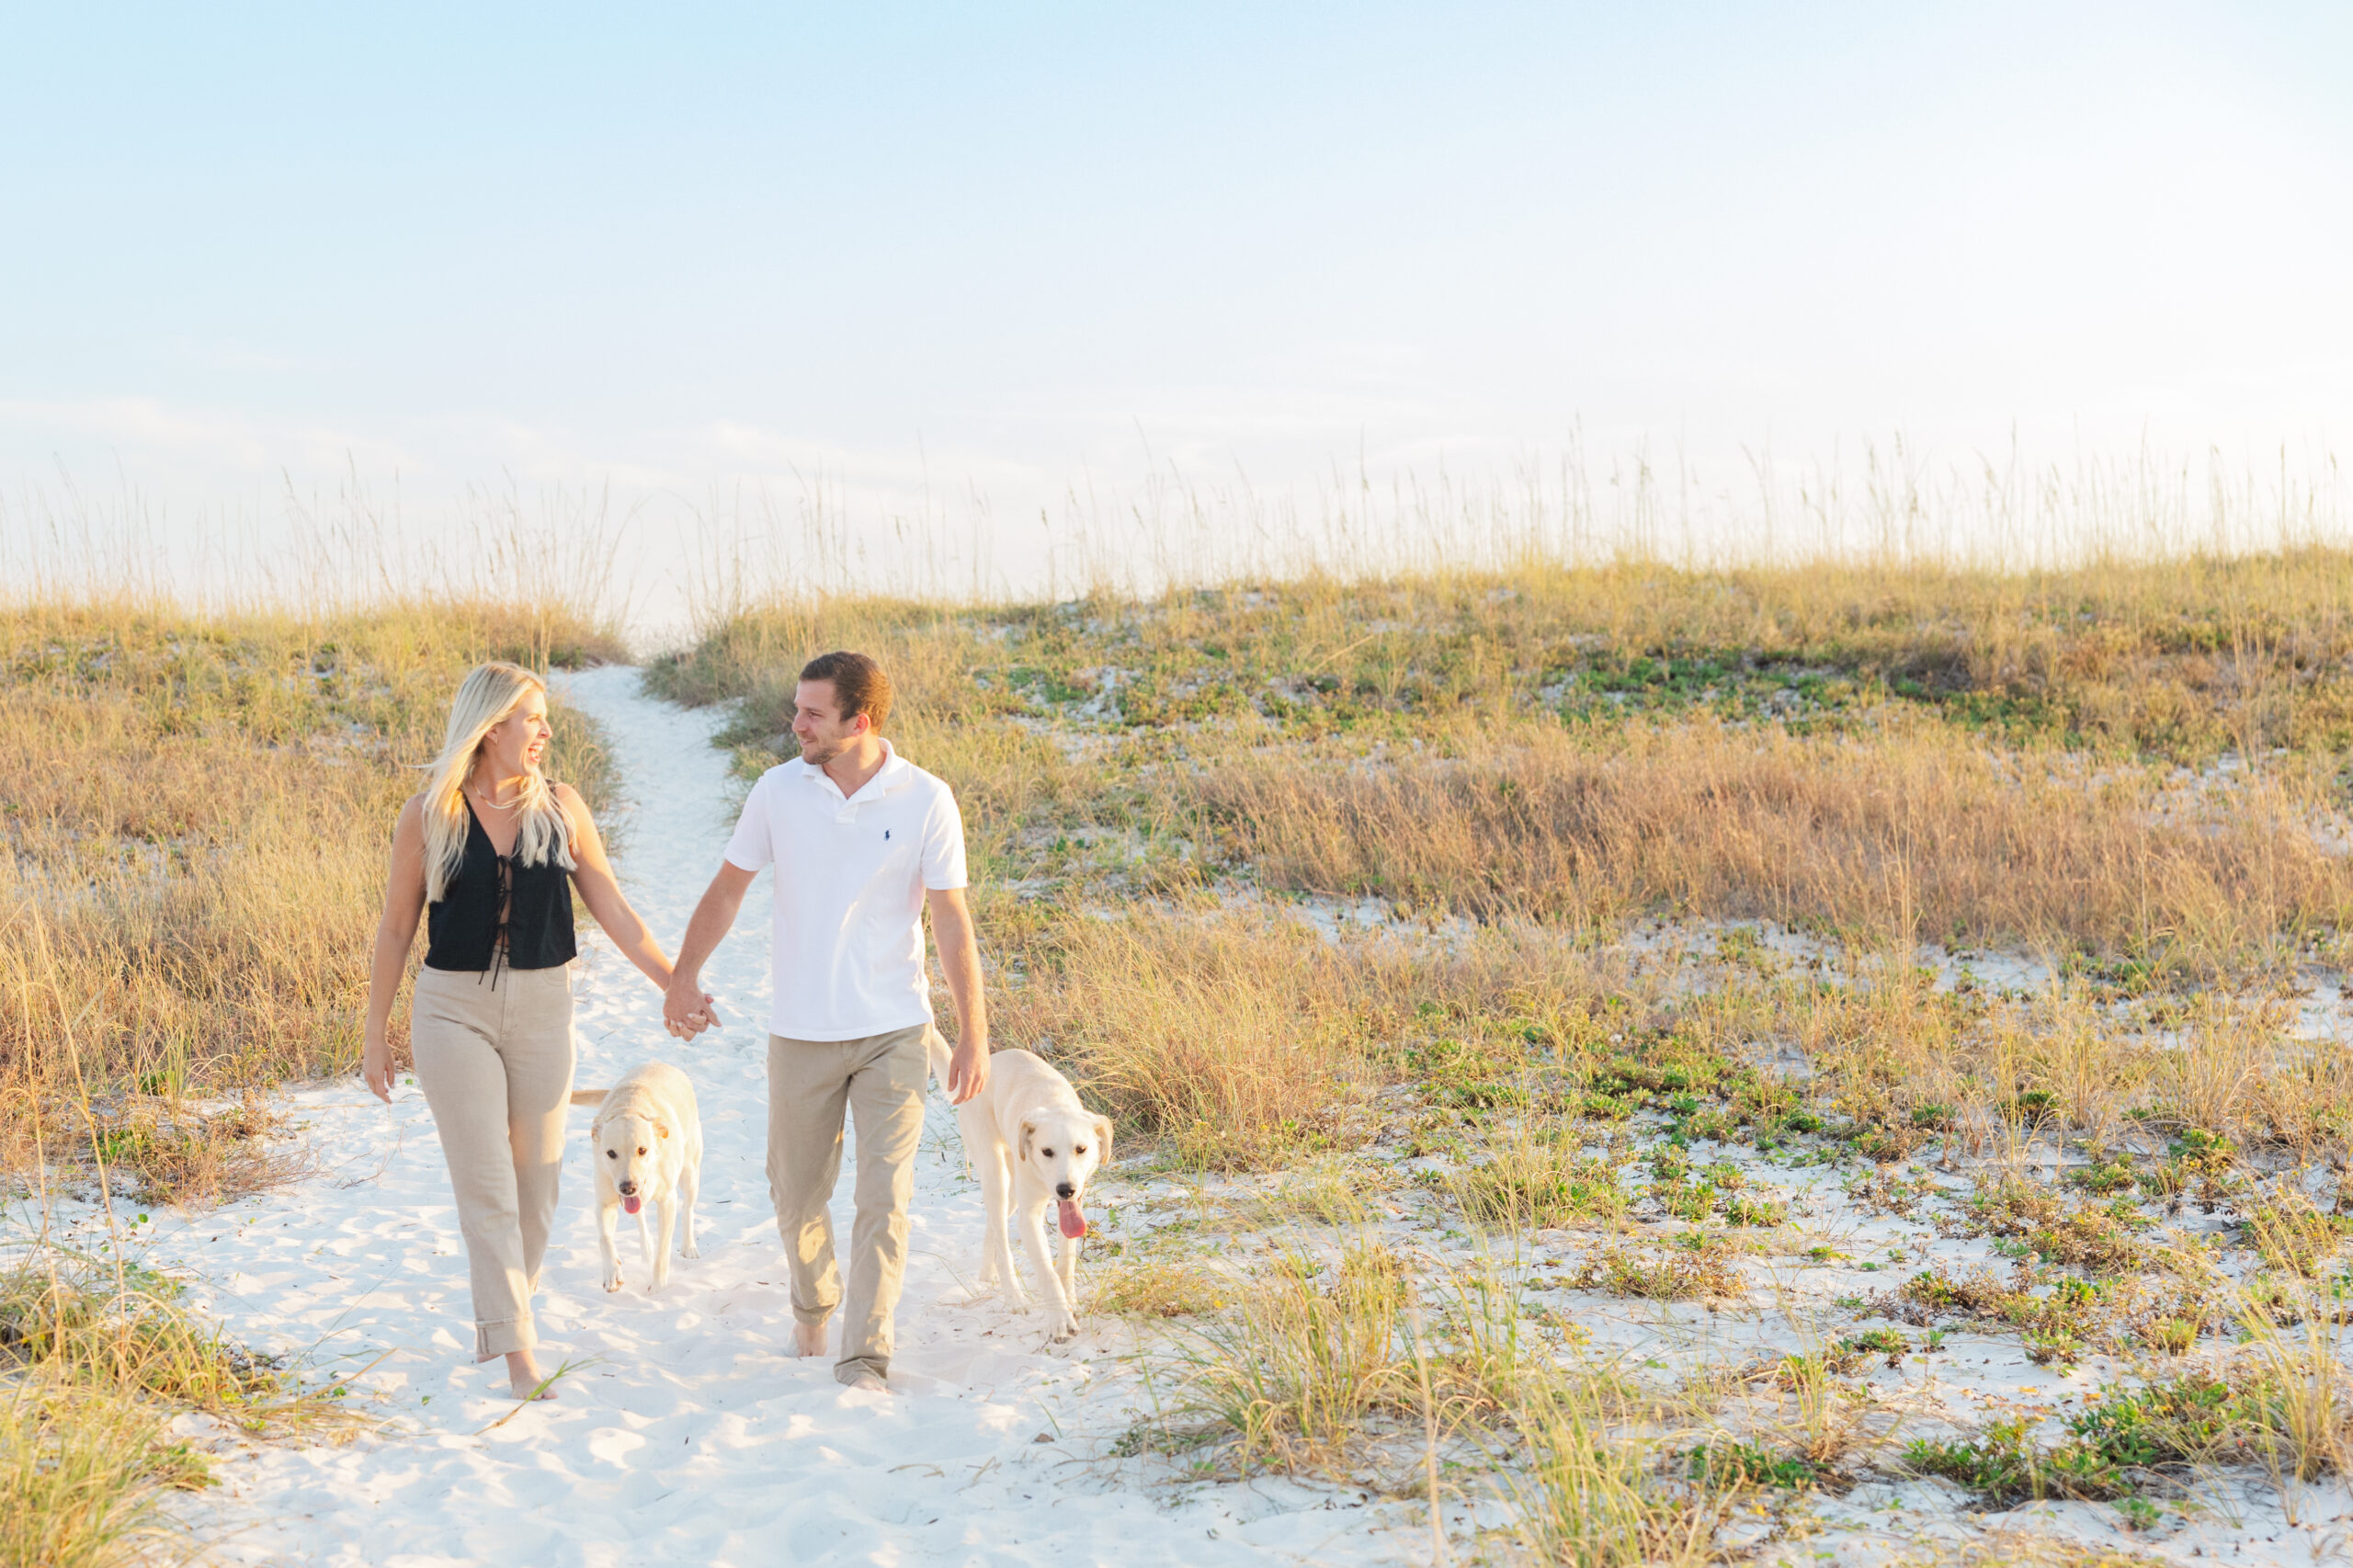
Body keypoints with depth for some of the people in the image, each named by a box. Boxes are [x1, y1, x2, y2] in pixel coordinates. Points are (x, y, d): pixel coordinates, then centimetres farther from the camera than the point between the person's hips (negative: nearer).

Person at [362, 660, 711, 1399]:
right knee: (486, 1187, -5)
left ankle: (497, 1312, 31)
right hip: (454, 1011, -2)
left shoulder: (560, 806, 1)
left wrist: (676, 985, -2)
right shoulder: (428, 816, -4)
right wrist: (375, 1033, 5)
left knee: (534, 1185, 9)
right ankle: (518, 1352, -4)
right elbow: (395, 928, 3)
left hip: (542, 1008, 3)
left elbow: (613, 910, 4)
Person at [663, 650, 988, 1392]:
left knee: (884, 1198, -7)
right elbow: (728, 887, 9)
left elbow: (953, 921, -5)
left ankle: (865, 1359, 0)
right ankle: (814, 1303, 41)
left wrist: (973, 1036, -6)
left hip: (893, 1032, -2)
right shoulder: (779, 790, -3)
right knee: (796, 1193, 13)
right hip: (801, 1032, 2)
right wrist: (683, 976, 9)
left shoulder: (926, 801, -8)